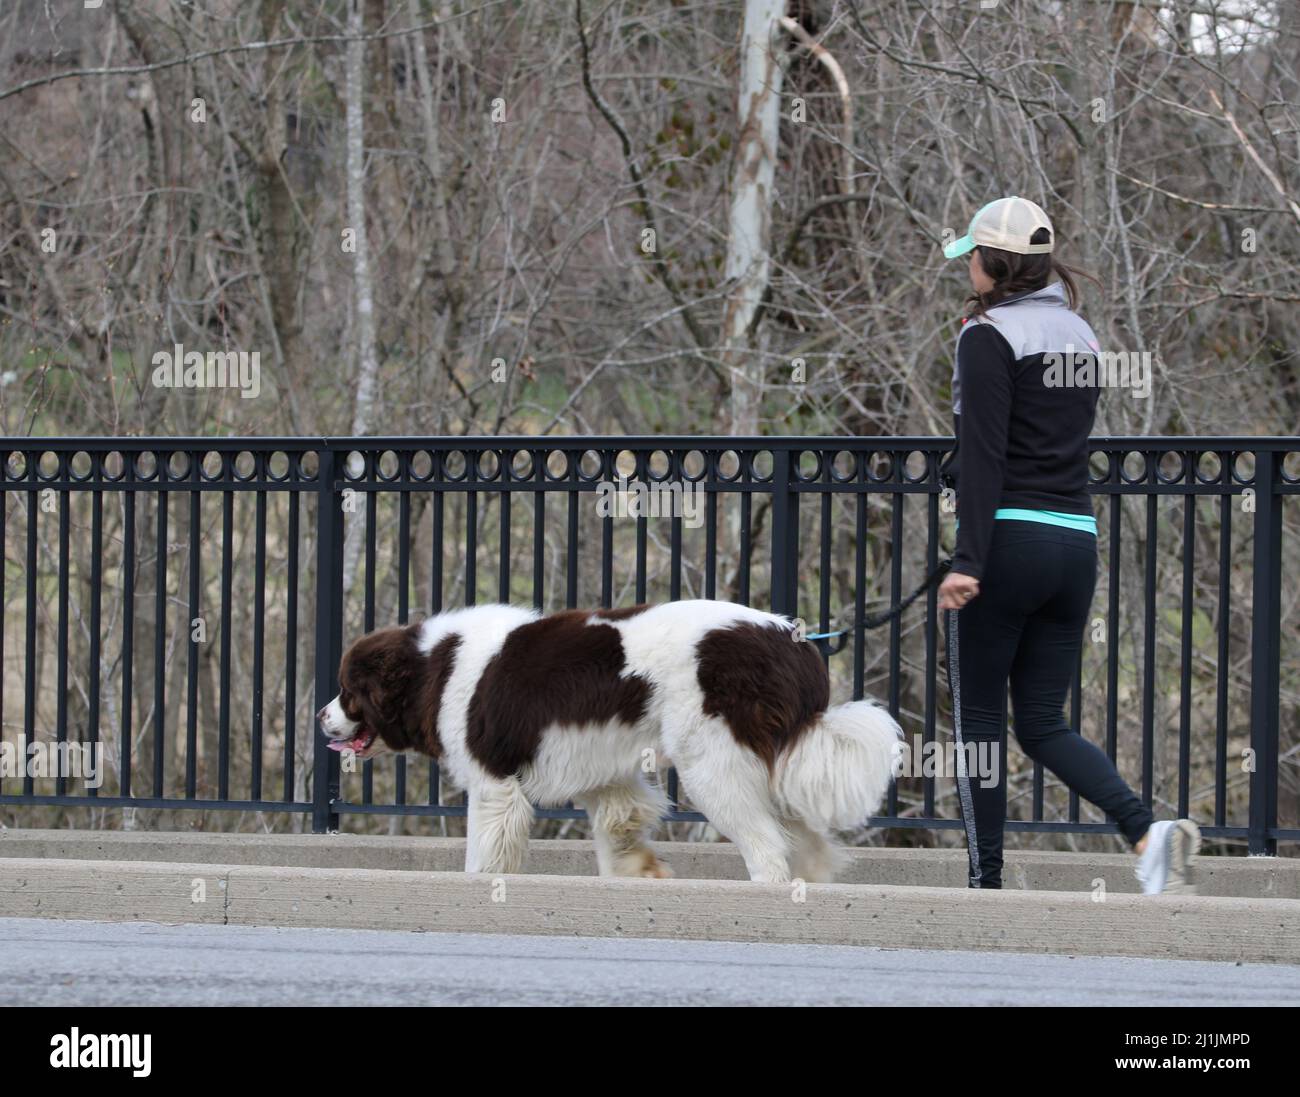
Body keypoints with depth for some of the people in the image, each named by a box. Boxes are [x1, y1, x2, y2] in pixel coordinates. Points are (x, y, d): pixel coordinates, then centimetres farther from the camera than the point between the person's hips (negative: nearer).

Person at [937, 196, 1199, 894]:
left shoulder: (990, 336, -7)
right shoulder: (1078, 334, 16)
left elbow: (984, 454, -16)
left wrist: (967, 560, -20)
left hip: (1009, 540, -7)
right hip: (1077, 541, 7)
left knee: (978, 717, 4)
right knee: (1043, 724, 9)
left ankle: (986, 882, 3)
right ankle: (1147, 830, -13)